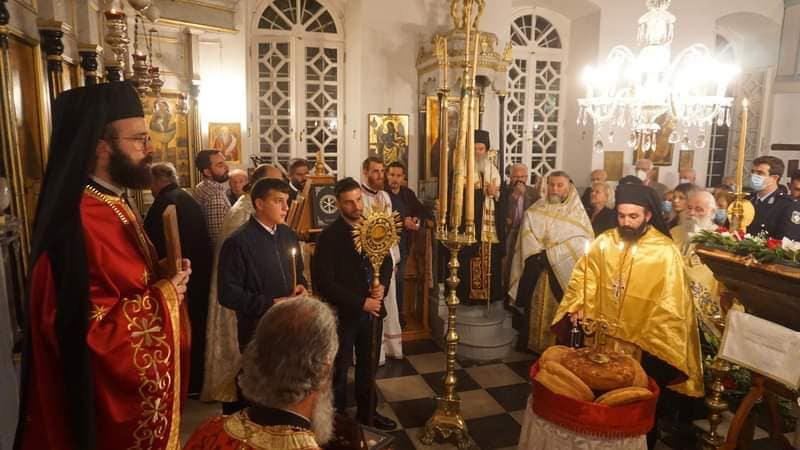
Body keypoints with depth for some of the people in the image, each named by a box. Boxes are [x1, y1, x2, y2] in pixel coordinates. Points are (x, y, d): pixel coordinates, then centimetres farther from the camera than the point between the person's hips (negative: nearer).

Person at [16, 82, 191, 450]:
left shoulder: (114, 208, 6)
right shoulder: (78, 224, -27)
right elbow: (87, 333, -31)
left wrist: (165, 279, -2)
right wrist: (161, 298, -20)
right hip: (108, 405, -9)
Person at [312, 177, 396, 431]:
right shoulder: (329, 237, -15)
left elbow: (387, 262, 11)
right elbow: (324, 282, -18)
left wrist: (383, 286, -10)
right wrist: (360, 303, -21)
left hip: (372, 310, 5)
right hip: (343, 313, -5)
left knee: (368, 366, 20)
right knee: (339, 370, 13)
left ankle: (367, 411, 40)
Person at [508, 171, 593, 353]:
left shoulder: (577, 212, 2)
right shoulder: (535, 210, 9)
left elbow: (582, 241, -8)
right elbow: (526, 235, 1)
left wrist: (549, 254, -15)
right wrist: (537, 254, -16)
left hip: (562, 271, -2)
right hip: (535, 271, 2)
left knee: (558, 311, -2)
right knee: (534, 309, 8)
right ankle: (531, 345, 21)